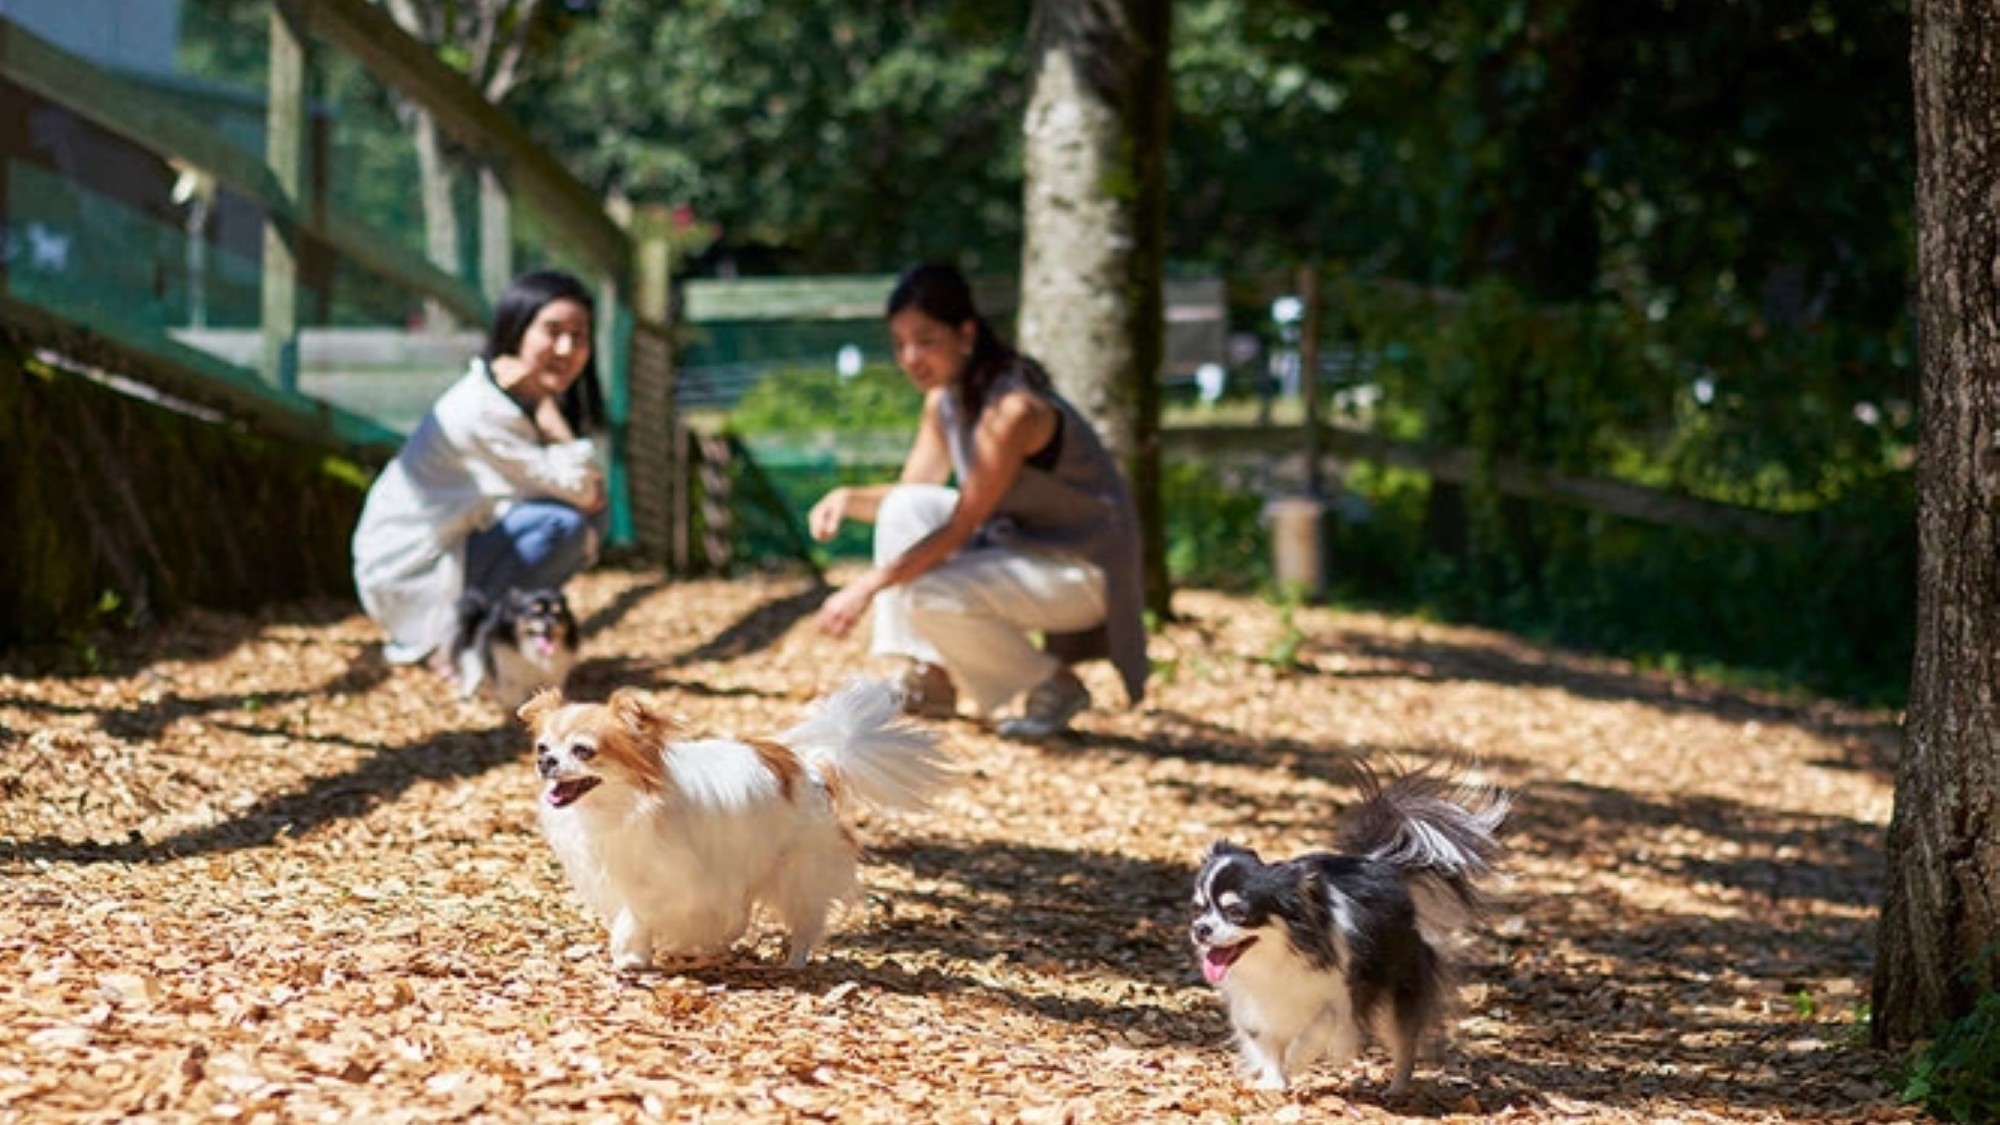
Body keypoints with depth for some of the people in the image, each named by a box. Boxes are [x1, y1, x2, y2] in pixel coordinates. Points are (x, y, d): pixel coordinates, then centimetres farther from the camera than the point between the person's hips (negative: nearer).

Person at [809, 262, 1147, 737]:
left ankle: (1055, 688, -4)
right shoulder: (943, 399, 0)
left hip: (1085, 572, -9)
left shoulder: (1014, 410, -27)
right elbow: (912, 492, 8)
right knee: (905, 509, -7)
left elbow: (959, 528, -26)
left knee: (928, 596, -27)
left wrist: (866, 588, -27)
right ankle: (930, 681, 0)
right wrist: (847, 499, -13)